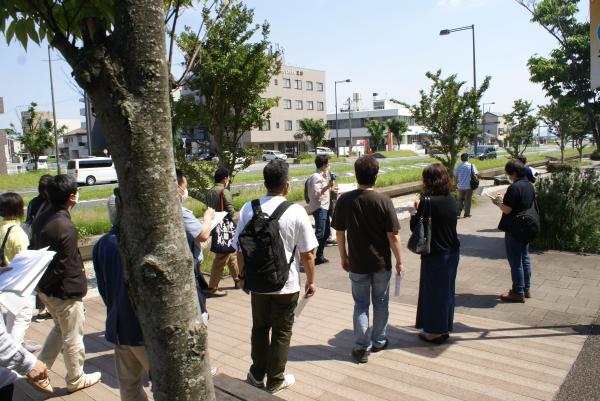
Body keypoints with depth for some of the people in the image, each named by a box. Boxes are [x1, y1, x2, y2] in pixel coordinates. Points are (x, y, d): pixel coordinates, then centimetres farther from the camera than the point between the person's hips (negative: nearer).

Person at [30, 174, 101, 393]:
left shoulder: (41, 218, 0)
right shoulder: (66, 227, -27)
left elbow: (35, 249, 9)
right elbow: (62, 266, -26)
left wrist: (43, 280, 16)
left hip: (44, 286, 8)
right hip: (64, 290, -8)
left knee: (60, 327, 28)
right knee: (73, 336, 11)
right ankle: (76, 380, 27)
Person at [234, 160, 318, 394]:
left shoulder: (248, 209, -8)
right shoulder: (296, 212, -16)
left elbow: (240, 249, 0)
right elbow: (307, 253, -11)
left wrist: (243, 274, 15)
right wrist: (311, 281, 4)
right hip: (286, 284, -3)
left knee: (259, 328, 23)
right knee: (282, 332, 15)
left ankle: (257, 376, 37)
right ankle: (275, 381, 29)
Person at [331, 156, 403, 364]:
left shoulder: (345, 200, -10)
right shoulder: (384, 201, -14)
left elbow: (339, 233, -4)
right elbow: (393, 236, -12)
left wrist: (343, 257, 10)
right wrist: (399, 261, 0)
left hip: (357, 264, 1)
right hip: (381, 263, 0)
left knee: (360, 305, 13)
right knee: (380, 302, 18)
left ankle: (362, 348, 16)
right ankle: (378, 341, 32)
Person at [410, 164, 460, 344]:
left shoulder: (428, 202, -20)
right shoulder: (451, 200, 1)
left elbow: (414, 227, -13)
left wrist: (414, 212, 4)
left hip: (434, 255, -7)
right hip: (452, 252, 7)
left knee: (433, 291, 8)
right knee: (447, 290, 18)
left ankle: (434, 332, 20)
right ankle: (445, 328, 32)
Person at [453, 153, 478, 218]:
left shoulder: (458, 167, 0)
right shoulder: (471, 166, -7)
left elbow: (455, 176, 4)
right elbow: (475, 174, -9)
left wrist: (456, 185, 15)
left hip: (460, 186, 2)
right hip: (469, 186, -2)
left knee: (460, 200, 13)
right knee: (468, 200, 7)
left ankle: (458, 212, 4)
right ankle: (467, 213, 13)